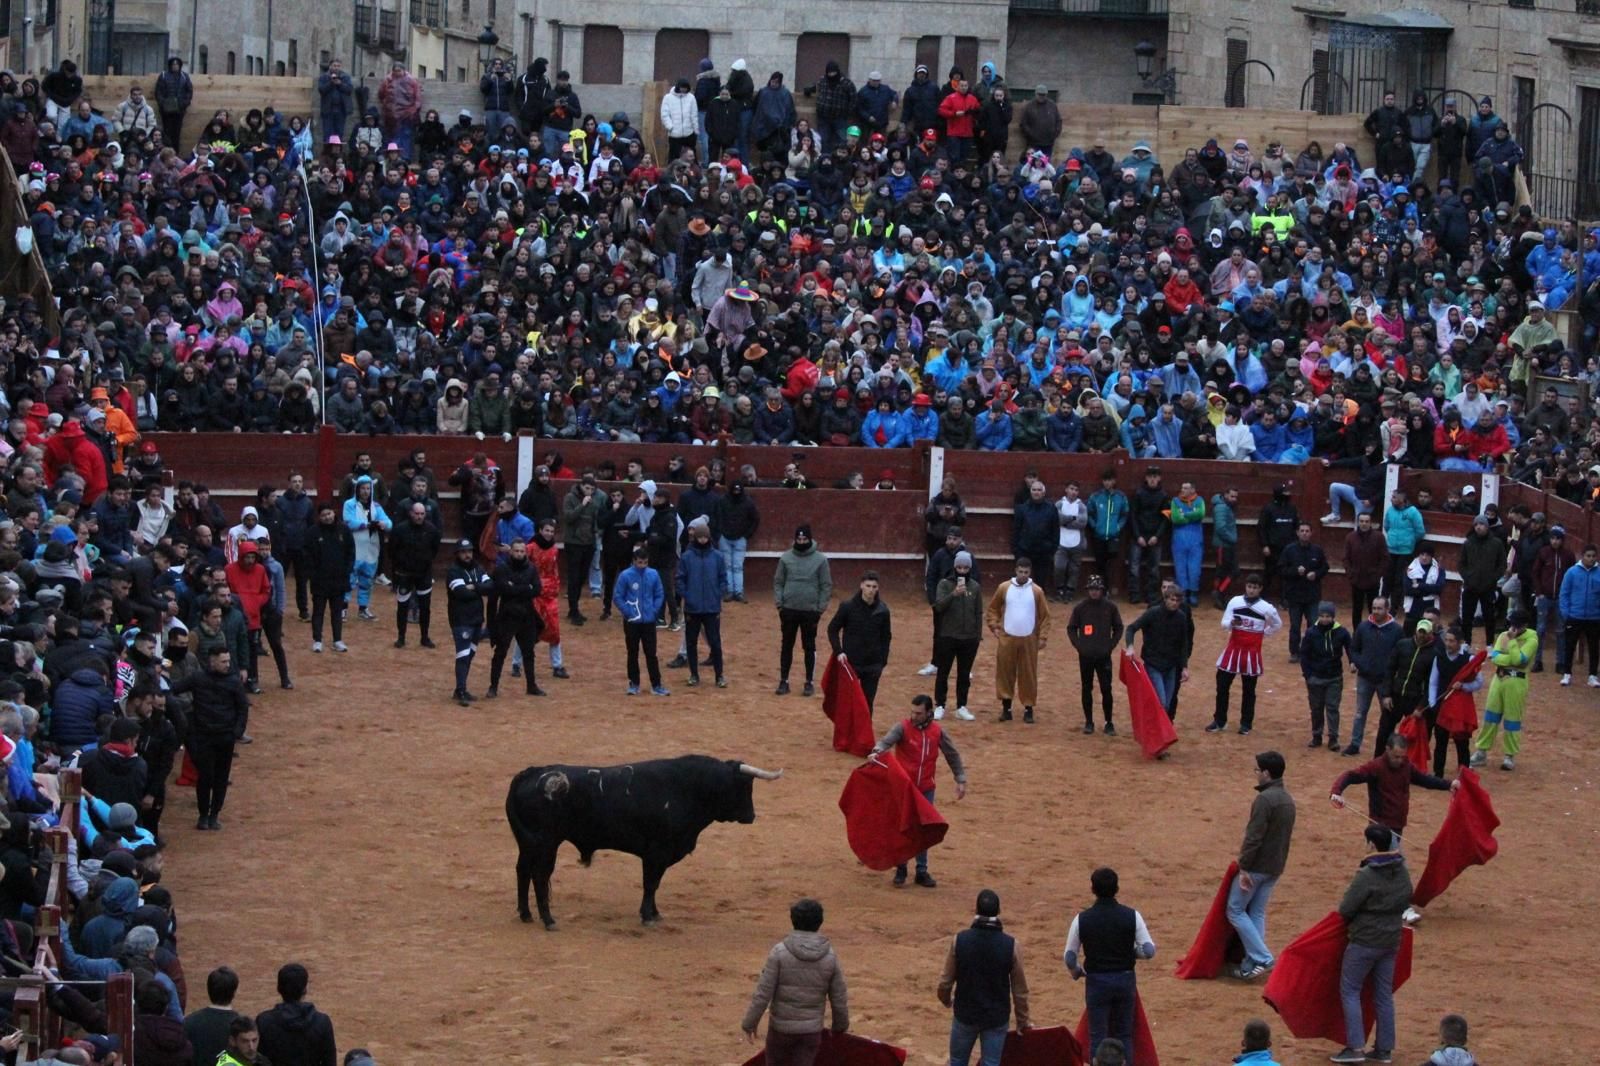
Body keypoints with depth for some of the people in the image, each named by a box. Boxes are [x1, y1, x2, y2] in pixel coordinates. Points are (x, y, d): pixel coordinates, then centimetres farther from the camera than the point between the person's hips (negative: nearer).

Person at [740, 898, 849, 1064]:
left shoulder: (780, 952, -13)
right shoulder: (830, 956, -6)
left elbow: (763, 992, -14)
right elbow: (839, 997, 2)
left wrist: (750, 1023, -4)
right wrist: (841, 1024, 19)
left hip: (781, 1026, -1)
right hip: (811, 1029, 1)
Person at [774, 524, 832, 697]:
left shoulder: (820, 559, -3)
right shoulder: (786, 558, 2)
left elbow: (826, 585, 0)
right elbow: (778, 582, 6)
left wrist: (821, 608, -6)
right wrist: (779, 603, -5)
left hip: (810, 611, -2)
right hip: (789, 610, 2)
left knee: (809, 648, 5)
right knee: (786, 646, 6)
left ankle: (810, 682, 13)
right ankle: (783, 681, 13)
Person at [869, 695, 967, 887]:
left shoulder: (938, 732, -1)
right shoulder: (902, 727, -11)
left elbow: (952, 755, 9)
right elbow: (887, 741, -29)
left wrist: (961, 780, 8)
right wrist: (876, 752, -50)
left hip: (926, 789, 2)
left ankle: (922, 872, 18)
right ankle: (900, 871, 15)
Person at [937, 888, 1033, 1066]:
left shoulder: (959, 940, -12)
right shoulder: (1010, 945, -13)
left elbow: (946, 981, -3)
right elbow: (1020, 989, -5)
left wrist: (946, 1000, 19)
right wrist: (1022, 1020, 10)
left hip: (965, 1013, 0)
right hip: (997, 1018, 0)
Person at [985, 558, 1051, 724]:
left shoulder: (1037, 591, -1)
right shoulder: (1004, 588, 0)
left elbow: (1045, 616, 3)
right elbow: (992, 608, 10)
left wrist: (1042, 637, -2)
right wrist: (994, 627, -1)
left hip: (1029, 640, -1)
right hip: (1007, 638, 1)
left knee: (1028, 674, 2)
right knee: (1005, 672, 3)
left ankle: (1028, 709, 10)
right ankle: (1006, 708, 11)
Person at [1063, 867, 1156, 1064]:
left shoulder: (1082, 919, -9)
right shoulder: (1131, 916, -9)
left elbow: (1069, 958, -2)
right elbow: (1149, 950, -8)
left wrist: (1077, 972, 20)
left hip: (1097, 981, -1)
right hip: (1125, 980, 1)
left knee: (1098, 1036, 6)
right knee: (1123, 1034, 13)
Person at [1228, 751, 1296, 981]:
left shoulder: (1264, 800, -20)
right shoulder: (1288, 799, 10)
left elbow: (1253, 837, -22)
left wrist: (1244, 867, -19)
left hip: (1257, 866, -9)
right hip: (1276, 867, 9)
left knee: (1236, 910, 2)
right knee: (1257, 913, 14)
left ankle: (1263, 959, -7)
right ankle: (1250, 966, 13)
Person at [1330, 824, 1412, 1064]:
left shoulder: (1366, 875, -21)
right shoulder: (1402, 872, 1)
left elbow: (1345, 909, -17)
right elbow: (1406, 902, 14)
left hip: (1364, 941, -7)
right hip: (1391, 941, 7)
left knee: (1349, 991, 3)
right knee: (1384, 994, 13)